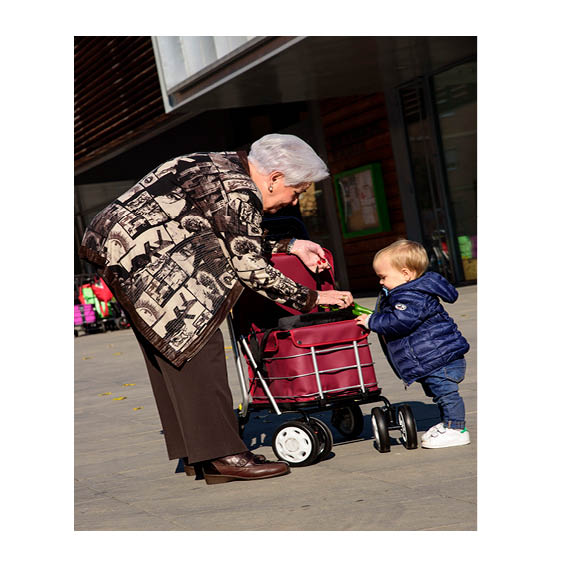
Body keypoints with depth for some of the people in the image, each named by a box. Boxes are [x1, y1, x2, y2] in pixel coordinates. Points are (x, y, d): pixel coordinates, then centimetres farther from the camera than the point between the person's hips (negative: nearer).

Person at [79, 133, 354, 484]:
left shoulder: (226, 167, 14)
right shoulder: (238, 193, -16)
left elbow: (239, 245, 22)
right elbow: (251, 269, -14)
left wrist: (290, 246, 20)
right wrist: (311, 298, -6)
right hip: (138, 256, -11)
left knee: (168, 354, 11)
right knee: (196, 344, -10)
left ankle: (194, 453, 16)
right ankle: (220, 456, -8)